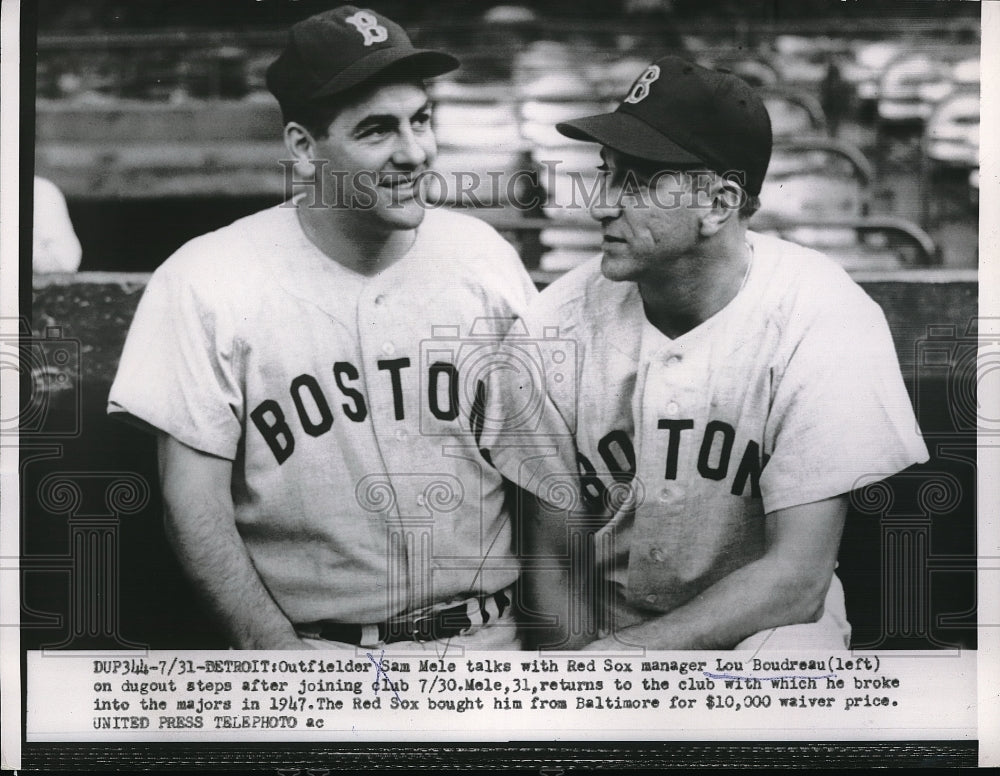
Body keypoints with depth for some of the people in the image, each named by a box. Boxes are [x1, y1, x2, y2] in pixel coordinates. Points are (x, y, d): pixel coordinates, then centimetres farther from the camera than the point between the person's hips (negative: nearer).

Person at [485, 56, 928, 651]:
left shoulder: (825, 320, -17)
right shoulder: (555, 330, -10)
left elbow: (796, 579, -17)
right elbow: (555, 561, -1)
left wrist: (617, 653, -23)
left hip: (768, 625, -3)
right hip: (604, 631, 4)